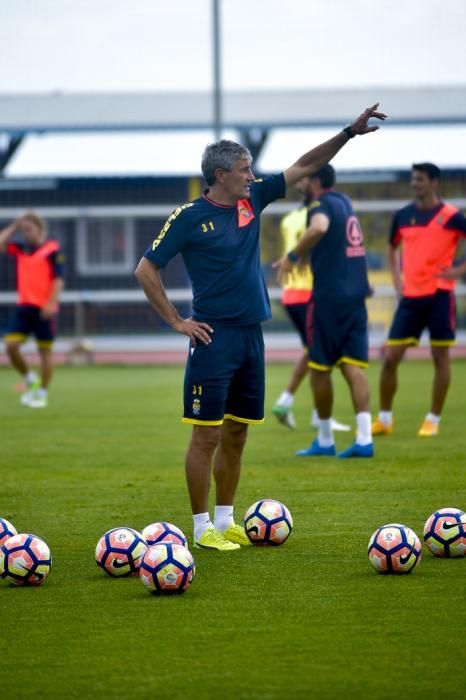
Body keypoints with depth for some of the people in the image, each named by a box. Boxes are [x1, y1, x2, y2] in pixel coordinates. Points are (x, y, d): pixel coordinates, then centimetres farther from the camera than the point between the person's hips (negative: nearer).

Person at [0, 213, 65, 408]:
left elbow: (58, 279, -8)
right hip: (24, 306, 5)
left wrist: (51, 304, -16)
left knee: (45, 350, 3)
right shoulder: (20, 249, 11)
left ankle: (42, 393, 11)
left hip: (44, 309, -5)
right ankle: (30, 380, 15)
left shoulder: (52, 250, -5)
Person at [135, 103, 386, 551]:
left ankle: (225, 521, 20)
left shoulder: (253, 199, 8)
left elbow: (304, 166, 14)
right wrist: (176, 322, -7)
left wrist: (350, 132, 8)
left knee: (236, 434, 12)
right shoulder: (189, 217, -9)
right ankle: (203, 528, 3)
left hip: (251, 335, 7)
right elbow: (145, 270, -6)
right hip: (214, 338, -7)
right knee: (207, 434, -3)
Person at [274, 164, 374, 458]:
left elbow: (319, 228, -34)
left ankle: (325, 440, 13)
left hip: (329, 296, -7)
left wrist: (292, 256, -25)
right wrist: (298, 257, 33)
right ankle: (364, 439, -9)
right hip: (355, 296, 7)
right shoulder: (345, 203, 15)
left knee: (320, 367, 6)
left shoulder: (322, 204, -11)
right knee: (353, 366, 2)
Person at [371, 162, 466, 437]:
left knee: (440, 357, 0)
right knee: (390, 357, 0)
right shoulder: (403, 216, 8)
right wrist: (397, 278, 13)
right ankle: (384, 419, 11)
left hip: (439, 294, -4)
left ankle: (433, 420, 9)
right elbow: (393, 248, 26)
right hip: (410, 296, 4)